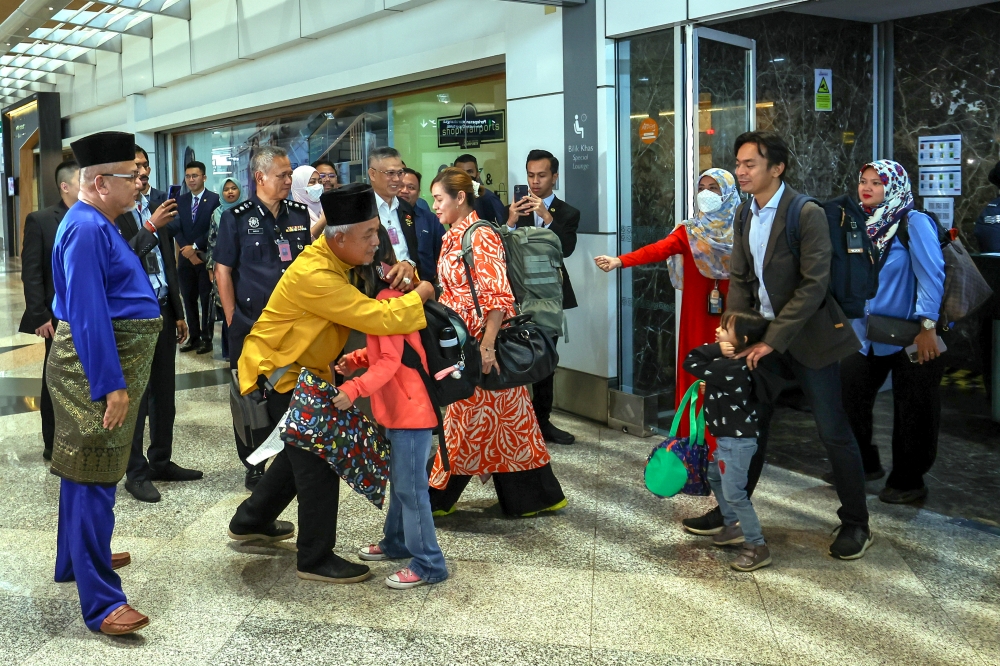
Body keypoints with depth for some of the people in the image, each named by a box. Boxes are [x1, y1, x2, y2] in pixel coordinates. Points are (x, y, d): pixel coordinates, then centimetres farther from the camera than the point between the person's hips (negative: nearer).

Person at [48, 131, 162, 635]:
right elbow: (88, 313, -24)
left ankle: (76, 559, 36)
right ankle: (101, 603, -5)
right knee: (94, 479, -8)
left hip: (108, 362, 11)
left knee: (86, 473, 21)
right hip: (99, 367, -10)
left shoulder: (98, 225, 14)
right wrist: (111, 385, -25)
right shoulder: (86, 228, -19)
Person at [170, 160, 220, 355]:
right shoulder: (180, 201, 10)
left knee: (206, 299, 1)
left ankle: (206, 338, 9)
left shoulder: (214, 199, -4)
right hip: (186, 257, 4)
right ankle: (194, 337, 16)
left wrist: (195, 247, -13)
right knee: (189, 299, 8)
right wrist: (188, 251, -8)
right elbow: (176, 229, 4)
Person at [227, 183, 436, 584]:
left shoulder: (339, 259, -2)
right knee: (319, 460, -7)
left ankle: (251, 521, 38)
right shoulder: (314, 276, -31)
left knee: (303, 450, 21)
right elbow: (378, 319, -36)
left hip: (302, 370, 10)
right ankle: (315, 559, 4)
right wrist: (420, 295, -21)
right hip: (277, 373, -10)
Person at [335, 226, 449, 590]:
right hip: (398, 405, 11)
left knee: (410, 485, -4)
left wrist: (354, 389, -34)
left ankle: (428, 564, 4)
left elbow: (390, 361, -25)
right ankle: (396, 543, 34)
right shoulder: (386, 292, 12)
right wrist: (356, 359, 4)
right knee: (399, 479, 20)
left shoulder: (387, 297, -20)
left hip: (411, 406, -11)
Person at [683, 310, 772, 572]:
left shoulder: (730, 369, -28)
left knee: (734, 493, -8)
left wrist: (715, 350, -15)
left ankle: (757, 547, 0)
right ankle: (734, 526, 38)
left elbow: (691, 363, -24)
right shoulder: (734, 364, 2)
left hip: (738, 441, -11)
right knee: (714, 475, 26)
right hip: (728, 438, 11)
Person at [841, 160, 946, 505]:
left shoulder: (914, 223, -12)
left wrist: (927, 327, -20)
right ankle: (862, 463, 30)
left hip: (910, 337, -6)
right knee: (848, 397, 11)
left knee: (912, 412, 5)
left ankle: (908, 481, 19)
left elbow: (932, 276, -16)